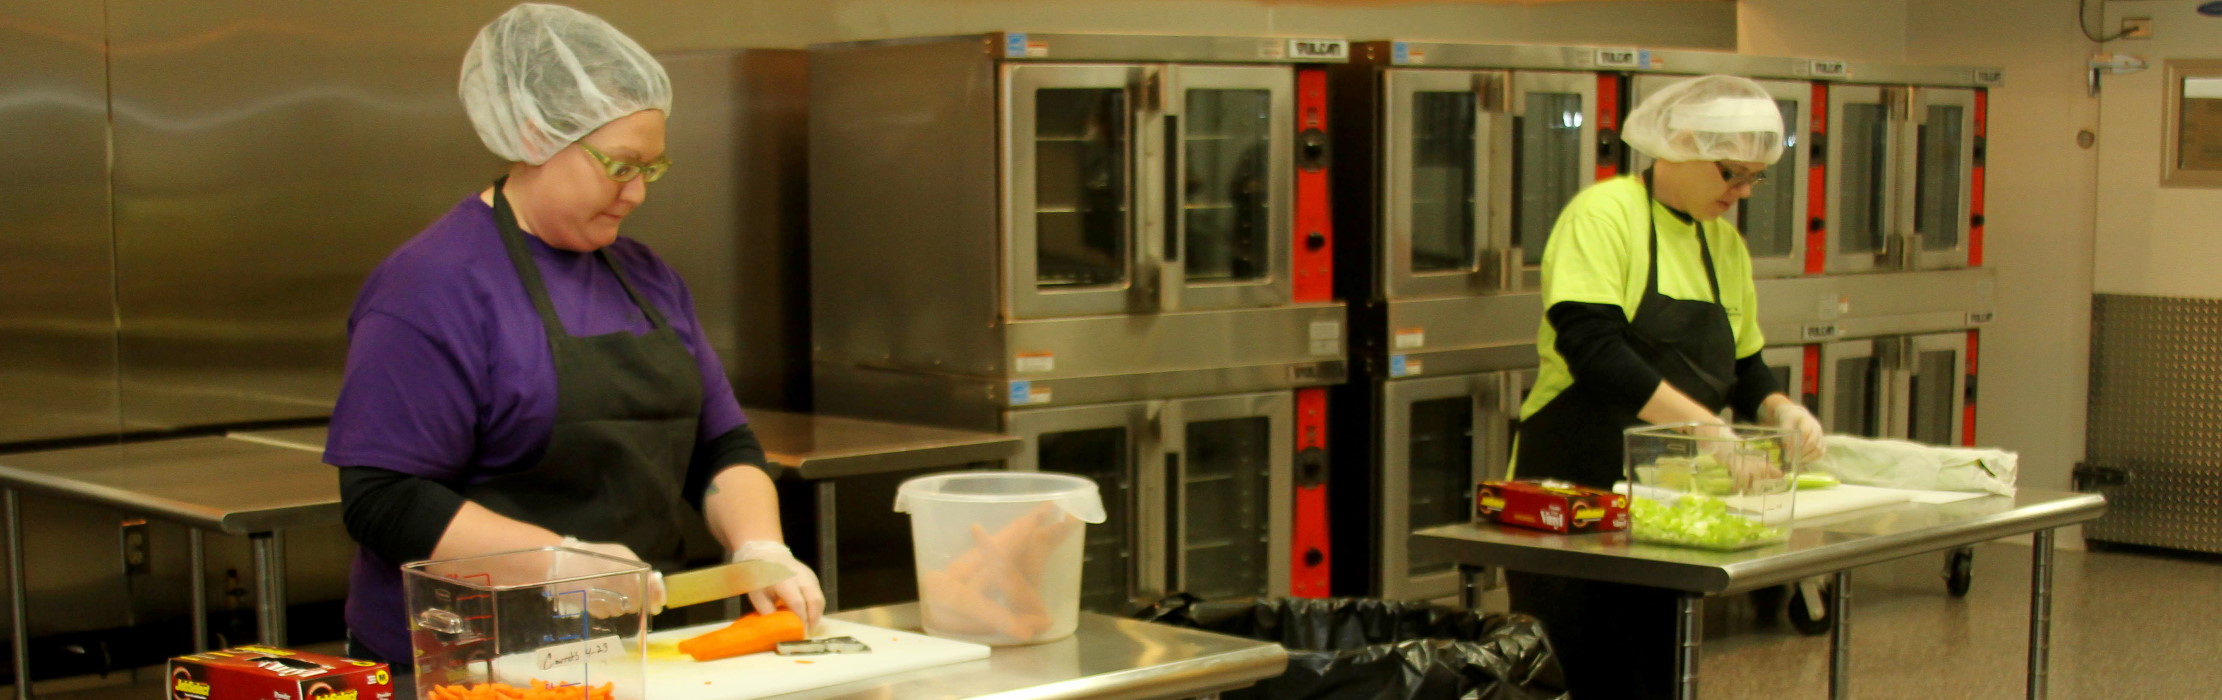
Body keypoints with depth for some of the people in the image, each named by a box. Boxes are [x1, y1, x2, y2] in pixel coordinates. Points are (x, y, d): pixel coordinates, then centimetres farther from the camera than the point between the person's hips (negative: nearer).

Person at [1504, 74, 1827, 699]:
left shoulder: (1724, 242, 14)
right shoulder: (1605, 214, -10)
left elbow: (1742, 366, 21)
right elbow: (1592, 346, -23)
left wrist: (1779, 410, -2)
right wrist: (1706, 426, -28)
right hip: (1576, 492, -7)